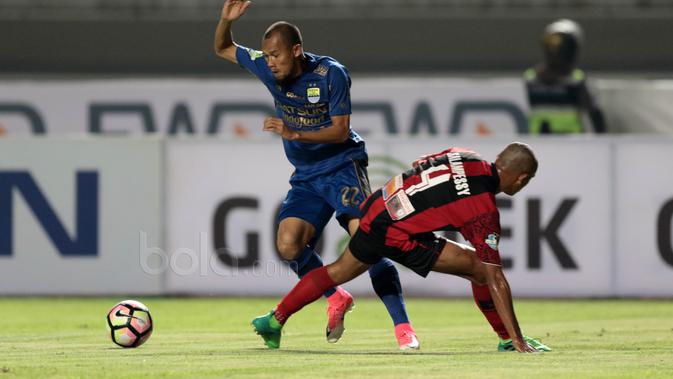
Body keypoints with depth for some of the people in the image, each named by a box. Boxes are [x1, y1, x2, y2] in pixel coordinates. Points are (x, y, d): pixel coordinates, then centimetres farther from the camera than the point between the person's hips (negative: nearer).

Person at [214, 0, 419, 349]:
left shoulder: (330, 74, -16)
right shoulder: (268, 69, -2)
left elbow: (341, 130, -15)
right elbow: (222, 49, 11)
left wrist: (294, 133, -25)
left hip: (343, 167, -5)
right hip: (306, 177, 5)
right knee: (288, 244, -15)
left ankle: (403, 326, -17)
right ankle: (336, 299, 9)